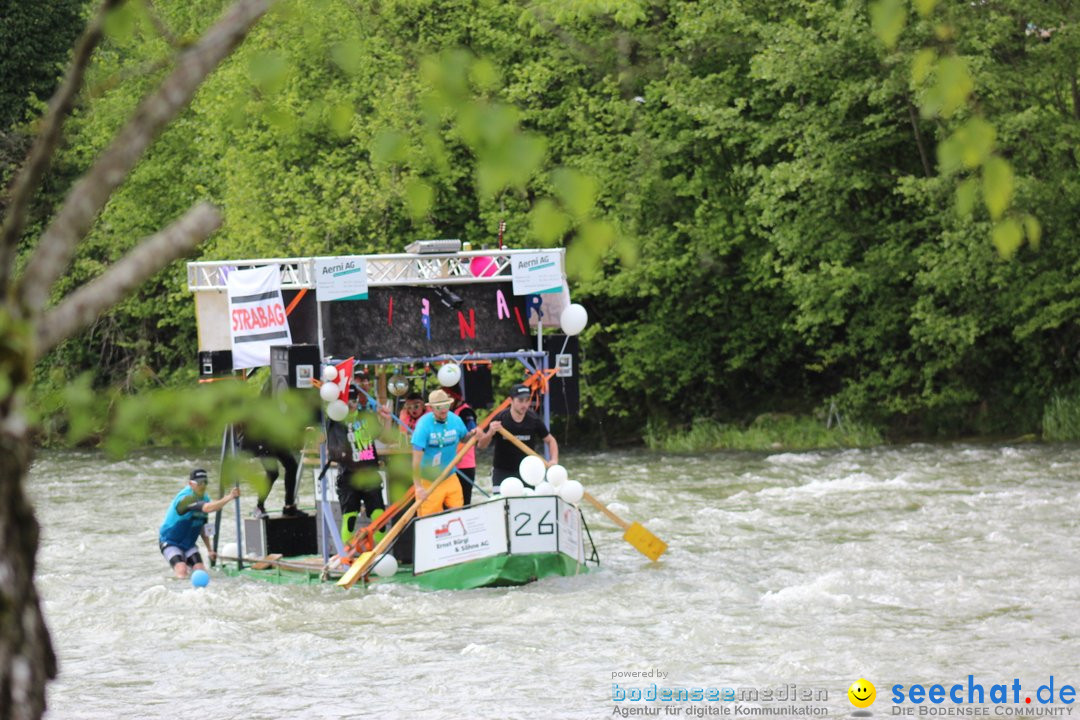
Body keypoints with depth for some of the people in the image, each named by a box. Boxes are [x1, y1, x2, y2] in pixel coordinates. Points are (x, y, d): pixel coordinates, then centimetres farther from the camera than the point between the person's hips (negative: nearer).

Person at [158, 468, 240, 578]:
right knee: (182, 573, -24)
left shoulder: (205, 498, 2)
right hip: (170, 543, -7)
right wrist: (229, 497, -50)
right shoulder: (185, 498, -28)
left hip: (189, 543, 7)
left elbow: (202, 526, 13)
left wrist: (209, 549, 12)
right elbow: (207, 508, -45)